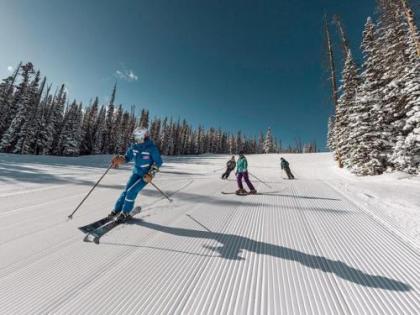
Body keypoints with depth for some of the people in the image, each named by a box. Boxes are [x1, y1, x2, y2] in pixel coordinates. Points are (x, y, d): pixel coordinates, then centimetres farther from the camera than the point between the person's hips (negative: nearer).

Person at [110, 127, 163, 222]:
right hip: (136, 172, 5)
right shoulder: (134, 146, -2)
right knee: (126, 190, 1)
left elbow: (158, 162, -14)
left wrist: (151, 174, -18)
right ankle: (117, 209, 20)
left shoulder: (152, 148, -19)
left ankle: (125, 213, 8)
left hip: (146, 175, -5)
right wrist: (119, 159, -12)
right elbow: (127, 157, 9)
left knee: (132, 191, -11)